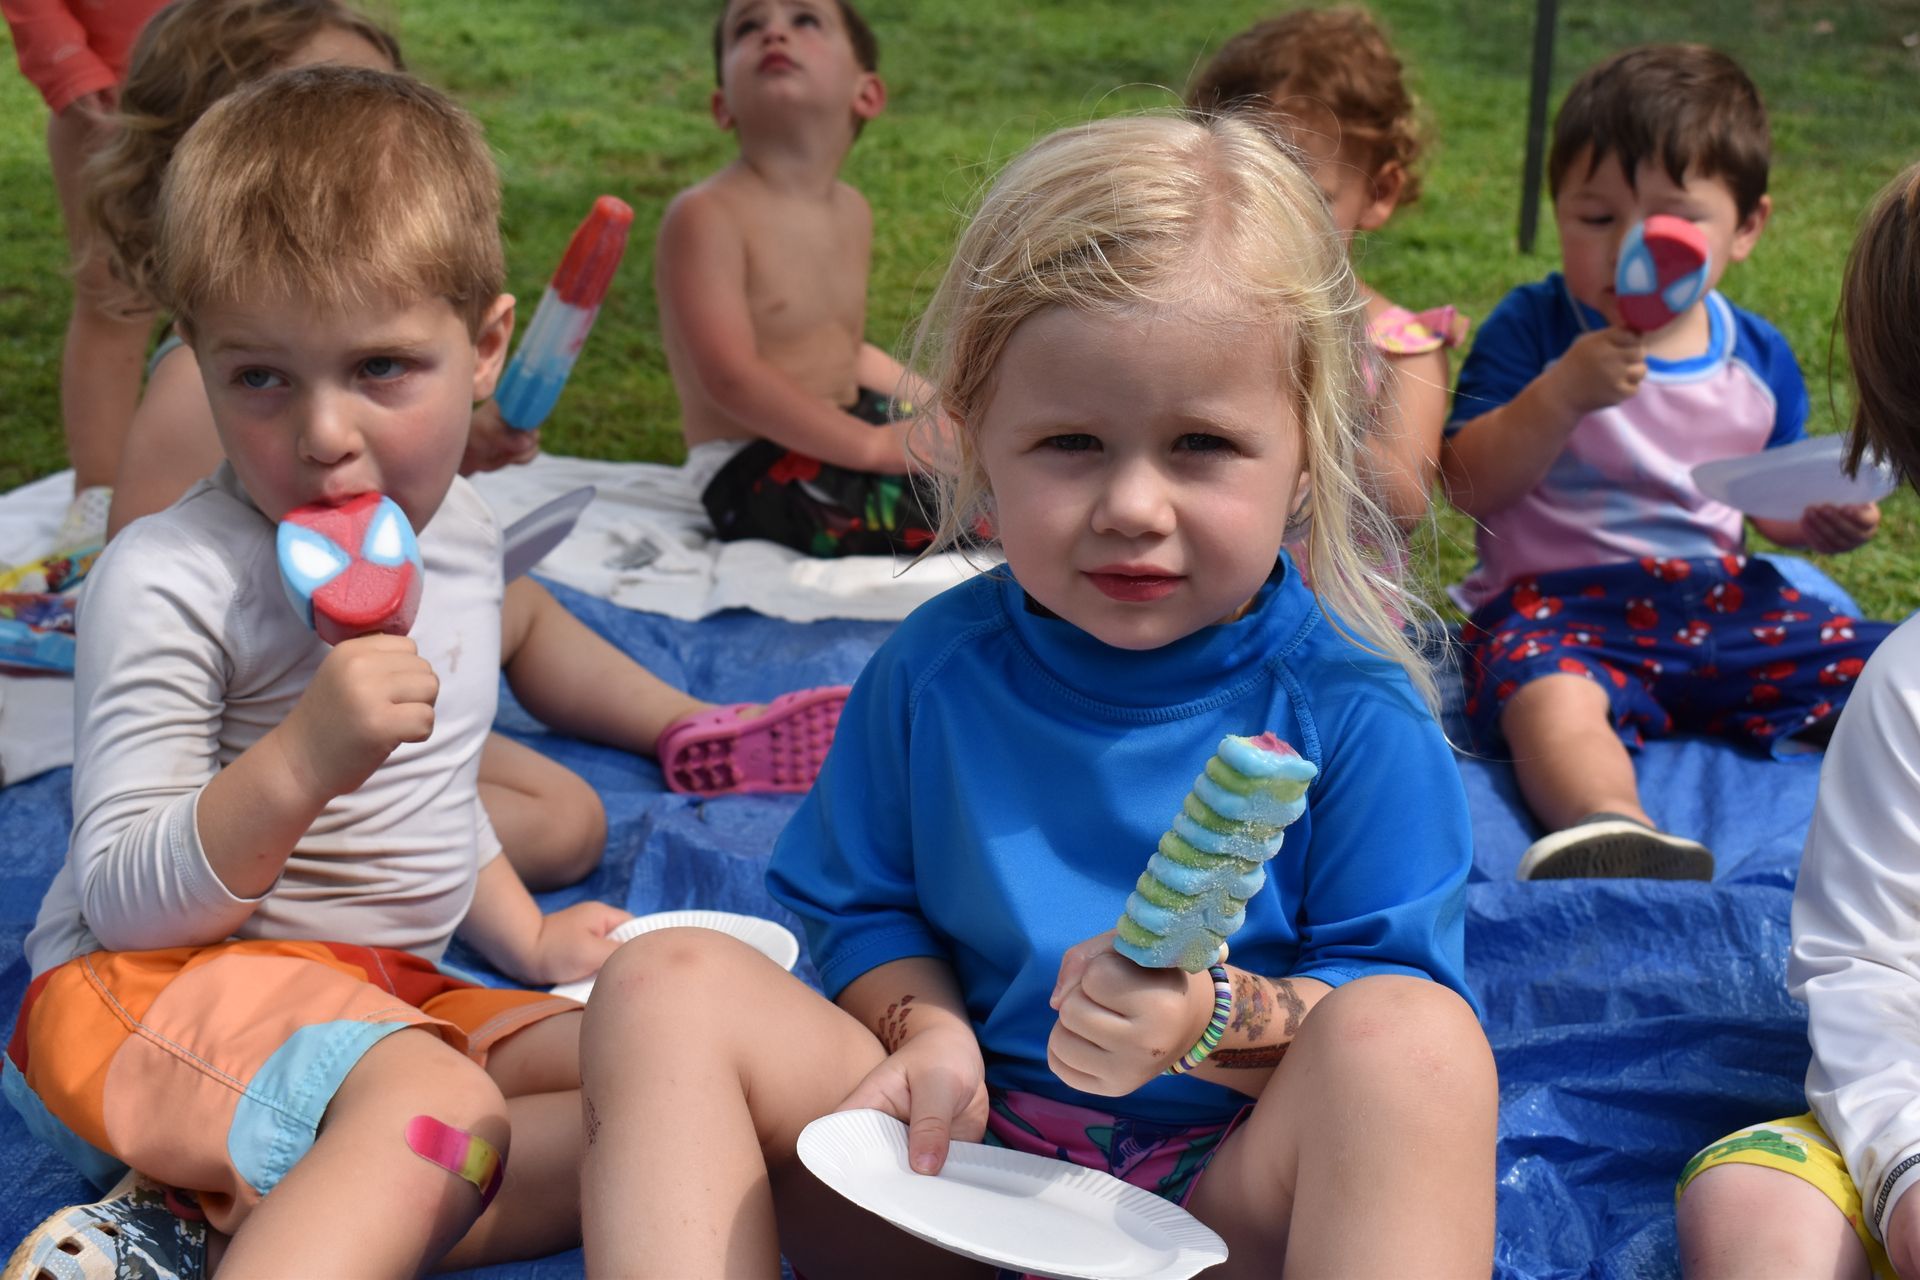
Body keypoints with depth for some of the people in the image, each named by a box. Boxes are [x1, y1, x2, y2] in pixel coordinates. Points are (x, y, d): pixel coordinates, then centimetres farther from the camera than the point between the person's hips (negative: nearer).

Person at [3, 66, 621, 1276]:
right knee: (438, 1107, -35)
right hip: (154, 989, -8)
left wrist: (530, 936, 19)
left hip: (385, 990, 9)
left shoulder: (462, 536, 7)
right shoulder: (171, 581, -17)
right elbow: (126, 902, -19)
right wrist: (297, 765, -33)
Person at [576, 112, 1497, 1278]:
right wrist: (927, 1032, -12)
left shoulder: (1354, 712, -10)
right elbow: (867, 908, 10)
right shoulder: (935, 667, 0)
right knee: (666, 984, -14)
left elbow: (1393, 985, -7)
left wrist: (1214, 1016, -26)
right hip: (968, 1174, 3)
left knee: (1411, 1037, -34)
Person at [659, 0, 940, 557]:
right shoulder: (708, 215, -17)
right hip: (757, 474, -9)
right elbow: (733, 377, -24)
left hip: (836, 432, 9)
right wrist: (875, 444, -25)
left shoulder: (853, 213, 10)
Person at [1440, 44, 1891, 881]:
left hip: (1723, 600, 6)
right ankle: (1609, 833, -64)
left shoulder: (1758, 356, 11)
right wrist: (1561, 395, -24)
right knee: (1551, 698, -38)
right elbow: (1469, 486, -10)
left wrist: (1819, 518, 0)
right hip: (1558, 599, -5)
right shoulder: (1531, 329, -2)